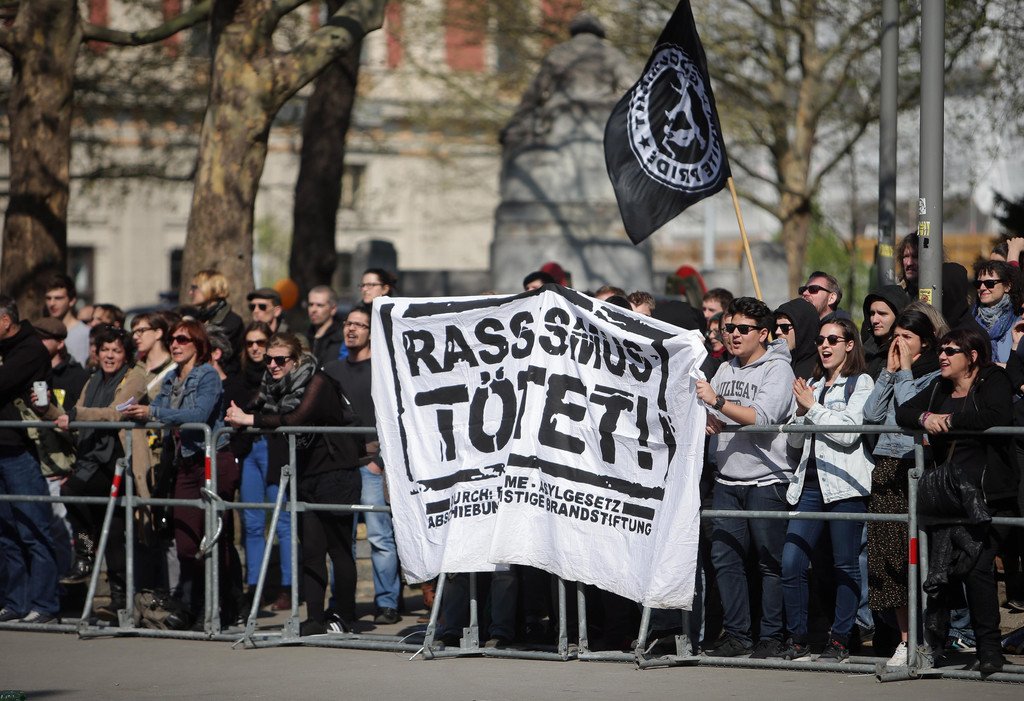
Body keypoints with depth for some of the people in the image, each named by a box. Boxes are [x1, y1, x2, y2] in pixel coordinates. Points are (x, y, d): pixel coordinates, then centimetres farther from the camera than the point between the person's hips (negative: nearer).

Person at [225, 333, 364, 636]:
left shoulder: (317, 383, -15)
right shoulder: (274, 386, 9)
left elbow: (298, 419, -29)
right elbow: (267, 419, 6)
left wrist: (250, 420, -31)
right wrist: (239, 418, -12)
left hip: (334, 473, -7)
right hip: (305, 476, 7)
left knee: (339, 548, 0)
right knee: (311, 548, 1)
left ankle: (344, 617, 10)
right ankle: (314, 619, 0)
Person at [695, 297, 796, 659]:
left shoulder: (777, 369, -5)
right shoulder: (725, 370, 15)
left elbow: (763, 418, -18)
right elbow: (711, 413, 16)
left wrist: (718, 402, -23)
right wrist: (706, 420, -7)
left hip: (766, 481, -6)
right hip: (727, 480, 6)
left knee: (770, 562, -2)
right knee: (725, 558, 3)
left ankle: (771, 637, 3)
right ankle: (736, 635, 9)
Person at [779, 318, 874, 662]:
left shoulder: (861, 383, 3)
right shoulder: (814, 386, 22)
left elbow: (848, 432, -10)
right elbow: (795, 440, 20)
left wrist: (812, 407, -6)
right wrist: (801, 411, 2)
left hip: (845, 485, -6)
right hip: (810, 484, 6)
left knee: (845, 566, -2)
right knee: (791, 563, -3)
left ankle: (840, 640, 4)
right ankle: (798, 639, 5)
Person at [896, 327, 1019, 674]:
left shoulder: (993, 382, -2)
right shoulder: (940, 388, 19)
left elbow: (997, 416, -22)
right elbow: (903, 412, 14)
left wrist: (950, 420, -14)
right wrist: (925, 418, -8)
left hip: (986, 495, -6)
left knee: (976, 566, -13)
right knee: (938, 568, 0)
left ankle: (989, 649, -5)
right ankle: (932, 642, 6)